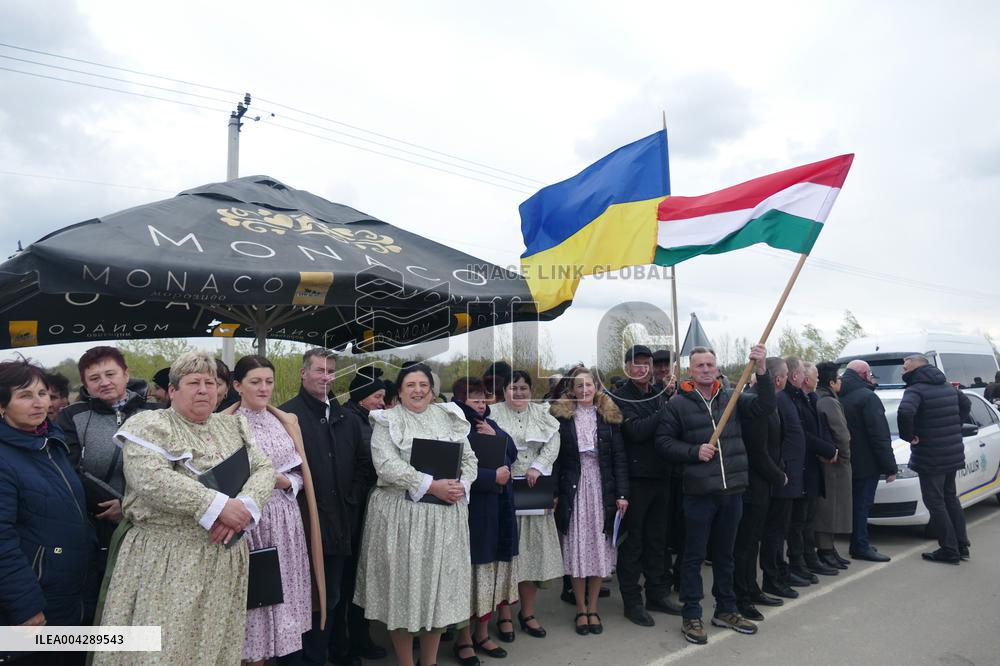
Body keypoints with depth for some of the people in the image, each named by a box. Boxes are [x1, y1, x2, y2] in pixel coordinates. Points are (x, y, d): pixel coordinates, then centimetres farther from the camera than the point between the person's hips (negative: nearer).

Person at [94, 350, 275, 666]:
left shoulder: (234, 426, 12)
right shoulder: (149, 424, -4)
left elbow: (264, 469, 5)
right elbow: (152, 478, -20)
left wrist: (244, 507, -16)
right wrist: (219, 506, -22)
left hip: (226, 561, 5)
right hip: (165, 560, -4)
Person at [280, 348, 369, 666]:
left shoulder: (347, 419, 11)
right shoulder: (288, 414, -8)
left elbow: (363, 462, 17)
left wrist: (353, 498, 7)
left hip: (339, 523, 6)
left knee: (331, 595, 16)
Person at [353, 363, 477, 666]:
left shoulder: (449, 418, 10)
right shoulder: (387, 421, -1)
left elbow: (469, 459, 10)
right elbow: (387, 465, -15)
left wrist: (460, 486, -10)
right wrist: (432, 486, -19)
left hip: (446, 515, 3)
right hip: (401, 514, -3)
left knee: (439, 585, 10)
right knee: (403, 585, 4)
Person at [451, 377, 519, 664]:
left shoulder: (489, 424, 14)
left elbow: (512, 453, 10)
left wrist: (495, 436, -6)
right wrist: (493, 477, -17)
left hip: (498, 510, 7)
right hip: (471, 511, -7)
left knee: (492, 570, 13)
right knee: (470, 572, 1)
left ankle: (482, 633, 26)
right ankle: (464, 640, 16)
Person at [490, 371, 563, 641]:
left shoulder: (542, 414, 9)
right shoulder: (493, 414, 1)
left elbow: (553, 444, -1)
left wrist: (537, 467, -14)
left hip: (534, 491, 3)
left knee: (533, 549, 8)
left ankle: (527, 612, 23)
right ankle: (504, 616, 14)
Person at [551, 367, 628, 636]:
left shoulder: (609, 416, 4)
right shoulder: (561, 416, 0)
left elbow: (619, 458, 3)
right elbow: (555, 457, -2)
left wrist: (622, 493, -3)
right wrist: (554, 493, -7)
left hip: (602, 489, 2)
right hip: (573, 489, -1)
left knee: (599, 547, 6)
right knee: (577, 547, 3)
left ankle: (592, 609, 21)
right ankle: (581, 609, 18)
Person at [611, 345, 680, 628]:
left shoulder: (660, 396, 12)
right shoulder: (620, 398, -7)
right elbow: (636, 430, -21)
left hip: (660, 476, 6)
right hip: (635, 479, -6)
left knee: (657, 540, 16)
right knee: (632, 543, 5)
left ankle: (657, 593, 30)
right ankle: (632, 601, 16)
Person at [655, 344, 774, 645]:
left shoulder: (731, 398, 6)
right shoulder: (677, 404, -5)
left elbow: (764, 406, -6)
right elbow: (663, 442, -4)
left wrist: (761, 370, -17)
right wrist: (695, 451, -17)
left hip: (732, 491, 4)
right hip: (698, 493, -4)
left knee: (724, 554, 18)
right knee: (694, 556, 6)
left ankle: (726, 609, 33)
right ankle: (691, 616, 17)